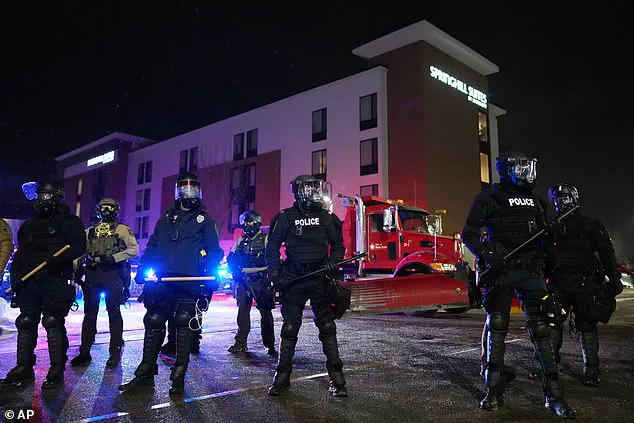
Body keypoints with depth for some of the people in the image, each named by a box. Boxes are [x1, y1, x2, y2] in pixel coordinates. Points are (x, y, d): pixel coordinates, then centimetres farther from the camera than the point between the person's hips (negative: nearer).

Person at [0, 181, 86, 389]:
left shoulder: (69, 221, 3)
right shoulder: (29, 225, 22)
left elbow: (79, 247, -9)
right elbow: (19, 255, 24)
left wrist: (58, 259, -24)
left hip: (55, 280, -6)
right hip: (29, 282, 6)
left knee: (53, 323, -6)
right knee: (25, 323, 7)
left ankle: (57, 370, 0)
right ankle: (24, 368, 17)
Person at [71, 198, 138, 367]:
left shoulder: (122, 229, 4)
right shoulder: (90, 231, 19)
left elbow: (134, 249, -4)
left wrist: (114, 258, -15)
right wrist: (77, 269, 8)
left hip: (113, 275, -4)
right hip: (92, 275, 4)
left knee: (114, 314, 0)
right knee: (89, 314, 7)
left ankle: (115, 353, 7)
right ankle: (84, 353, 13)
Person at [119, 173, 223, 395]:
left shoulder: (204, 220, 12)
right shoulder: (165, 220, 22)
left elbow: (214, 250, 6)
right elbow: (151, 247, 22)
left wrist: (210, 269, -11)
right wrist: (142, 269, 9)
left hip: (190, 280, -3)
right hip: (163, 280, 3)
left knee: (184, 324, -3)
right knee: (153, 322, 3)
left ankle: (179, 376, 8)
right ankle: (145, 374, 15)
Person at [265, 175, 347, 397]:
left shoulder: (325, 217, 8)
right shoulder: (286, 217, 2)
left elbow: (338, 245, 15)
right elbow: (272, 247, 5)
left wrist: (333, 261, -4)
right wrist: (275, 275, -4)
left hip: (320, 279, 1)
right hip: (293, 280, -1)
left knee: (327, 327, 3)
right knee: (289, 328, 3)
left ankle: (336, 378, 10)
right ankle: (282, 377, 15)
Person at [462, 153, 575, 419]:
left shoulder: (535, 200, 17)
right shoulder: (488, 198, 2)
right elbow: (468, 233, -2)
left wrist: (551, 228, 1)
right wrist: (486, 254, -18)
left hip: (531, 271, 4)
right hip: (499, 270, -3)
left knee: (540, 329, 2)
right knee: (496, 329, 2)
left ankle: (554, 394, 10)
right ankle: (494, 392, 11)